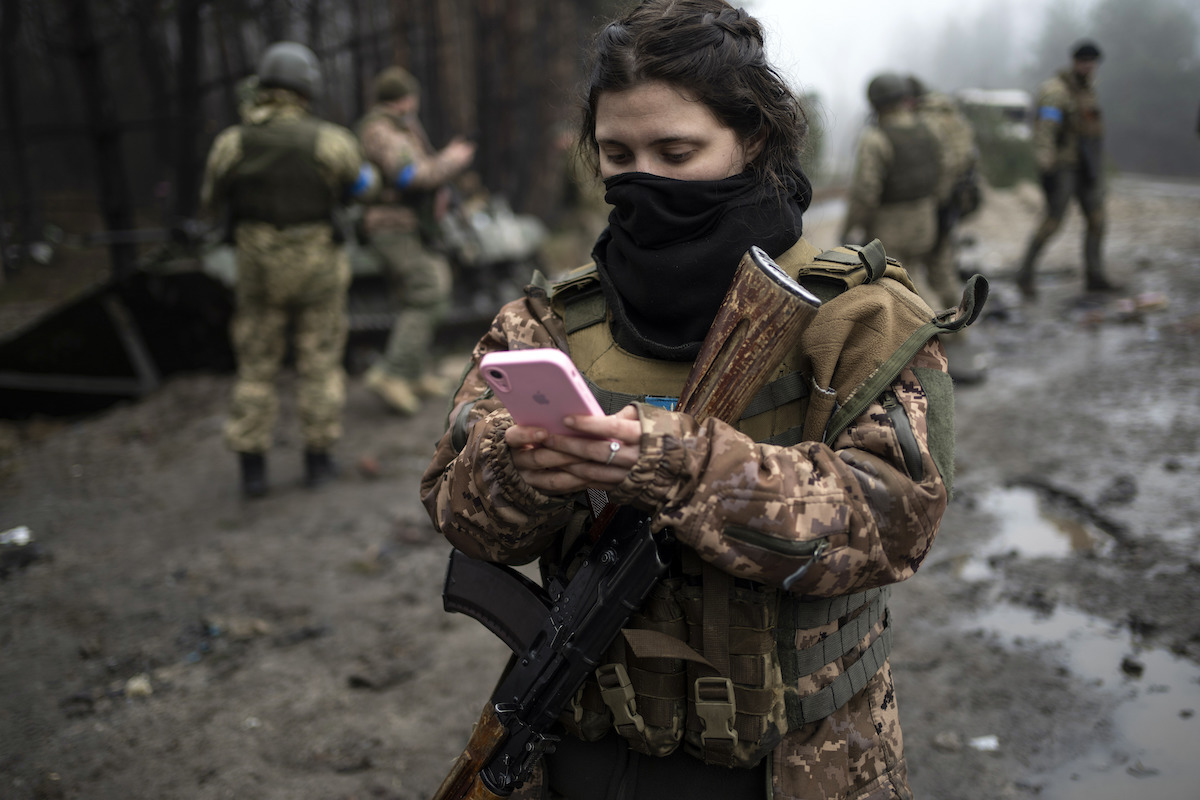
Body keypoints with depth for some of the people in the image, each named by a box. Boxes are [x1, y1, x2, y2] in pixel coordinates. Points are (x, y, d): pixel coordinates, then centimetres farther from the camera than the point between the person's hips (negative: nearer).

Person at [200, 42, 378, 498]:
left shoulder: (231, 142, -9)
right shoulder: (327, 141, -13)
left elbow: (213, 200, 6)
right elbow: (364, 184, 5)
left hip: (258, 270, 1)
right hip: (316, 270, -1)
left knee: (257, 366, 11)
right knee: (320, 362, 12)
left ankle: (252, 468, 11)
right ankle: (318, 458, 17)